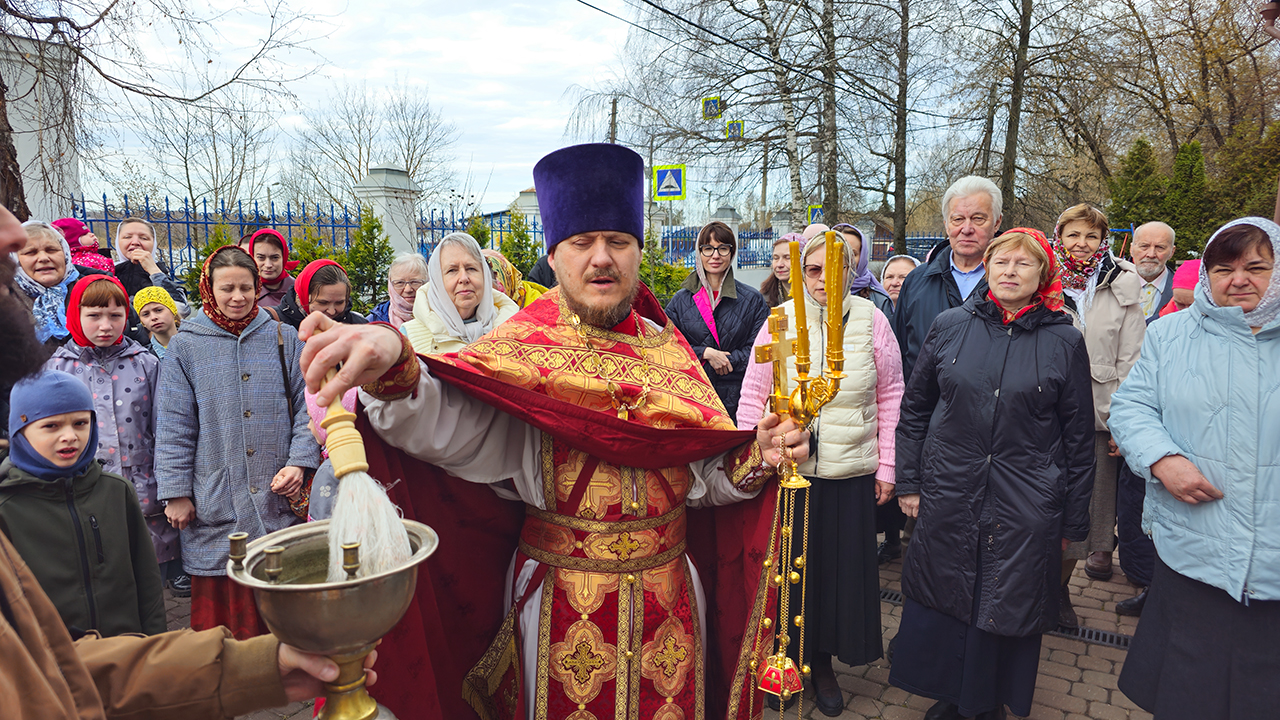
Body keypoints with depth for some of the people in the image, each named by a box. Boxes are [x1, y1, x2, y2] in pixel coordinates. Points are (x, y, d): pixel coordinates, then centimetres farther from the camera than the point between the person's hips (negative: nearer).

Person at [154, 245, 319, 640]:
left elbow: (305, 407, 6)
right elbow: (173, 427, 2)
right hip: (215, 504, -1)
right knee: (220, 602, 4)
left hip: (279, 497, 1)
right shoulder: (186, 346, 3)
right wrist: (176, 493, -2)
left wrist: (299, 463, -6)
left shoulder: (283, 338, 6)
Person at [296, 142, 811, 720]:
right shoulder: (527, 349, -10)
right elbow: (443, 424, -30)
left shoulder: (667, 349, 2)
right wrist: (392, 371, -50)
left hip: (668, 601, 3)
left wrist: (757, 457, -15)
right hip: (561, 602, -3)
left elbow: (705, 477, 5)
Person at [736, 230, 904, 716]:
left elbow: (890, 397, 5)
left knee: (842, 565, 11)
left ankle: (824, 663, 33)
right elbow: (754, 394, 3)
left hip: (852, 474, 1)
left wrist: (887, 466, 4)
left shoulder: (871, 319, -1)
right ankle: (785, 660, 32)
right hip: (787, 469, 0)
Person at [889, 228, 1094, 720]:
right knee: (942, 599, 12)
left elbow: (1078, 436, 2)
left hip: (1025, 507, -1)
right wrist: (908, 482, 5)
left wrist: (1073, 522, 3)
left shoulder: (1065, 341, -2)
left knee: (1007, 607, 10)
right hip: (948, 495, 1)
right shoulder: (949, 326, 1)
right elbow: (915, 409, 7)